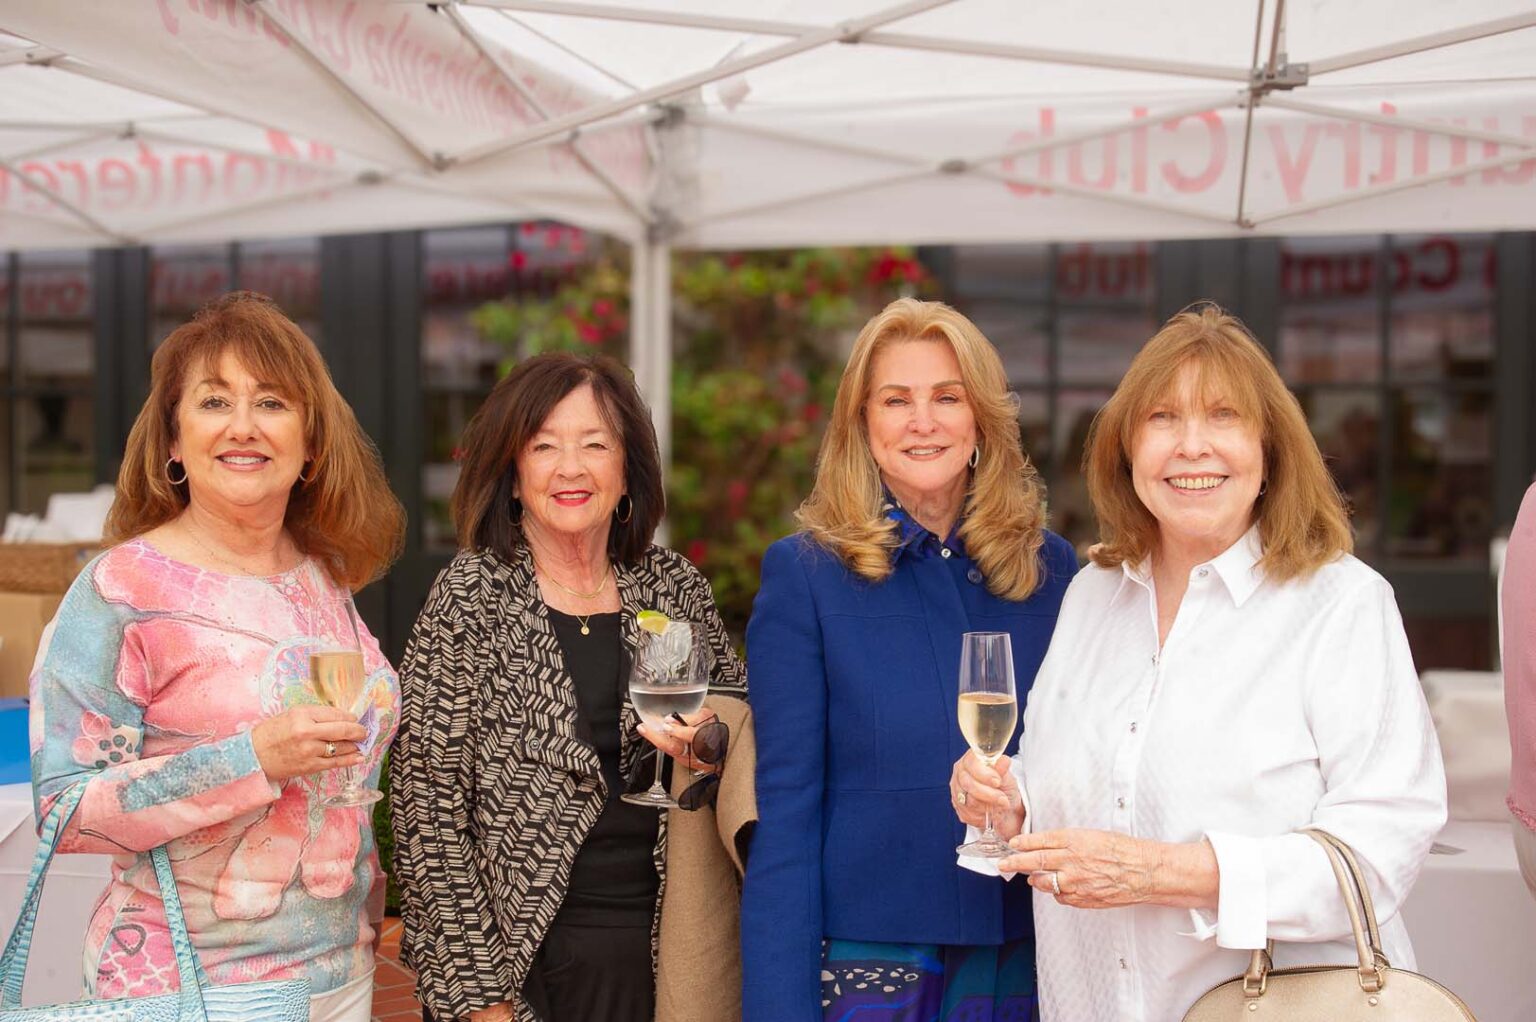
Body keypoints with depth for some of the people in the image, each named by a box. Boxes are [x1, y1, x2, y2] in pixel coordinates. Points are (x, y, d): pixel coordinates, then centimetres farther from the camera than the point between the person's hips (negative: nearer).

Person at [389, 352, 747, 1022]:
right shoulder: (471, 597, -7)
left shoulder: (672, 585, 3)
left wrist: (706, 733, -8)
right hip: (527, 955, -3)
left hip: (660, 942, 3)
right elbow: (428, 804, -8)